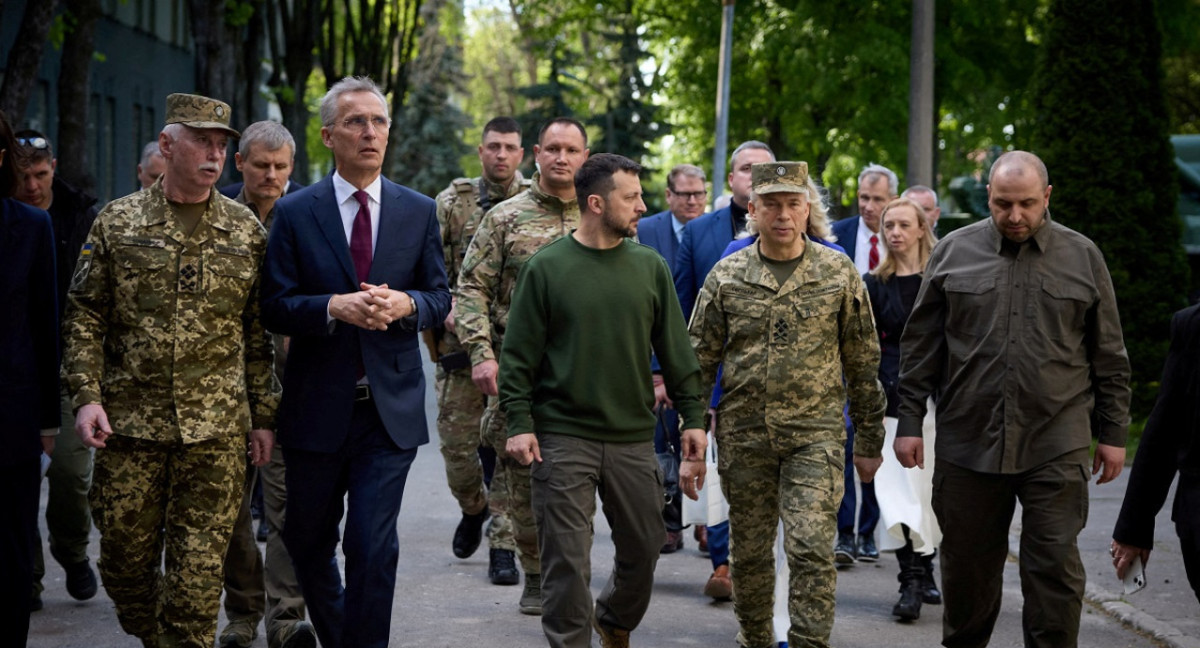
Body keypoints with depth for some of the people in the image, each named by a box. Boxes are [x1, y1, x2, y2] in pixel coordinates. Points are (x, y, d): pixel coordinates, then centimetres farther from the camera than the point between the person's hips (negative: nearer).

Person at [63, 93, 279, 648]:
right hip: (129, 421, 0)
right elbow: (85, 314, 5)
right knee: (126, 559, 8)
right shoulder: (117, 222, 4)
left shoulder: (246, 231, 6)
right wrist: (86, 394, -6)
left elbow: (259, 332, 8)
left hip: (217, 428, 0)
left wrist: (263, 415, 5)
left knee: (200, 571, -2)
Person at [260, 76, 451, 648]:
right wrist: (335, 307, -21)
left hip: (391, 406, 0)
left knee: (373, 546, -7)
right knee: (309, 541, 14)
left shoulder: (418, 212, 5)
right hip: (318, 405, 0)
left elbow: (440, 298, 8)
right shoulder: (295, 213, 0)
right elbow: (275, 306, -4)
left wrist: (404, 304, -13)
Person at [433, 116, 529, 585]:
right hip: (461, 341, 1)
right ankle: (473, 509, 35)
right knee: (456, 442, 5)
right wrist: (444, 307, -10)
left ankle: (503, 546, 5)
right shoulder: (452, 202, 6)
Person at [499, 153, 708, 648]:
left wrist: (693, 416, 6)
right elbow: (519, 356, -2)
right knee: (566, 557, -3)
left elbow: (675, 351, 10)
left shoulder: (650, 267, 6)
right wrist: (519, 423, -9)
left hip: (633, 438, 4)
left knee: (644, 547, 11)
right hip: (563, 437, -3)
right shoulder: (546, 268, -3)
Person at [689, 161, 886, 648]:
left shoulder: (838, 273, 1)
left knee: (812, 551, -11)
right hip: (744, 435, 2)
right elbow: (700, 358, 7)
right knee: (749, 552, 11)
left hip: (816, 433, -2)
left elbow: (862, 362, 6)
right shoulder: (726, 276, 3)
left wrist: (869, 440, 7)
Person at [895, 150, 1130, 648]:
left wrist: (1113, 433, 6)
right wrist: (909, 423, 3)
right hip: (968, 441, 1)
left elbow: (1109, 355, 9)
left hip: (1056, 447, -1)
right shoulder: (954, 252, 4)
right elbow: (921, 346, 7)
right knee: (966, 564, 11)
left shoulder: (1082, 257, 5)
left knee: (1055, 567, -3)